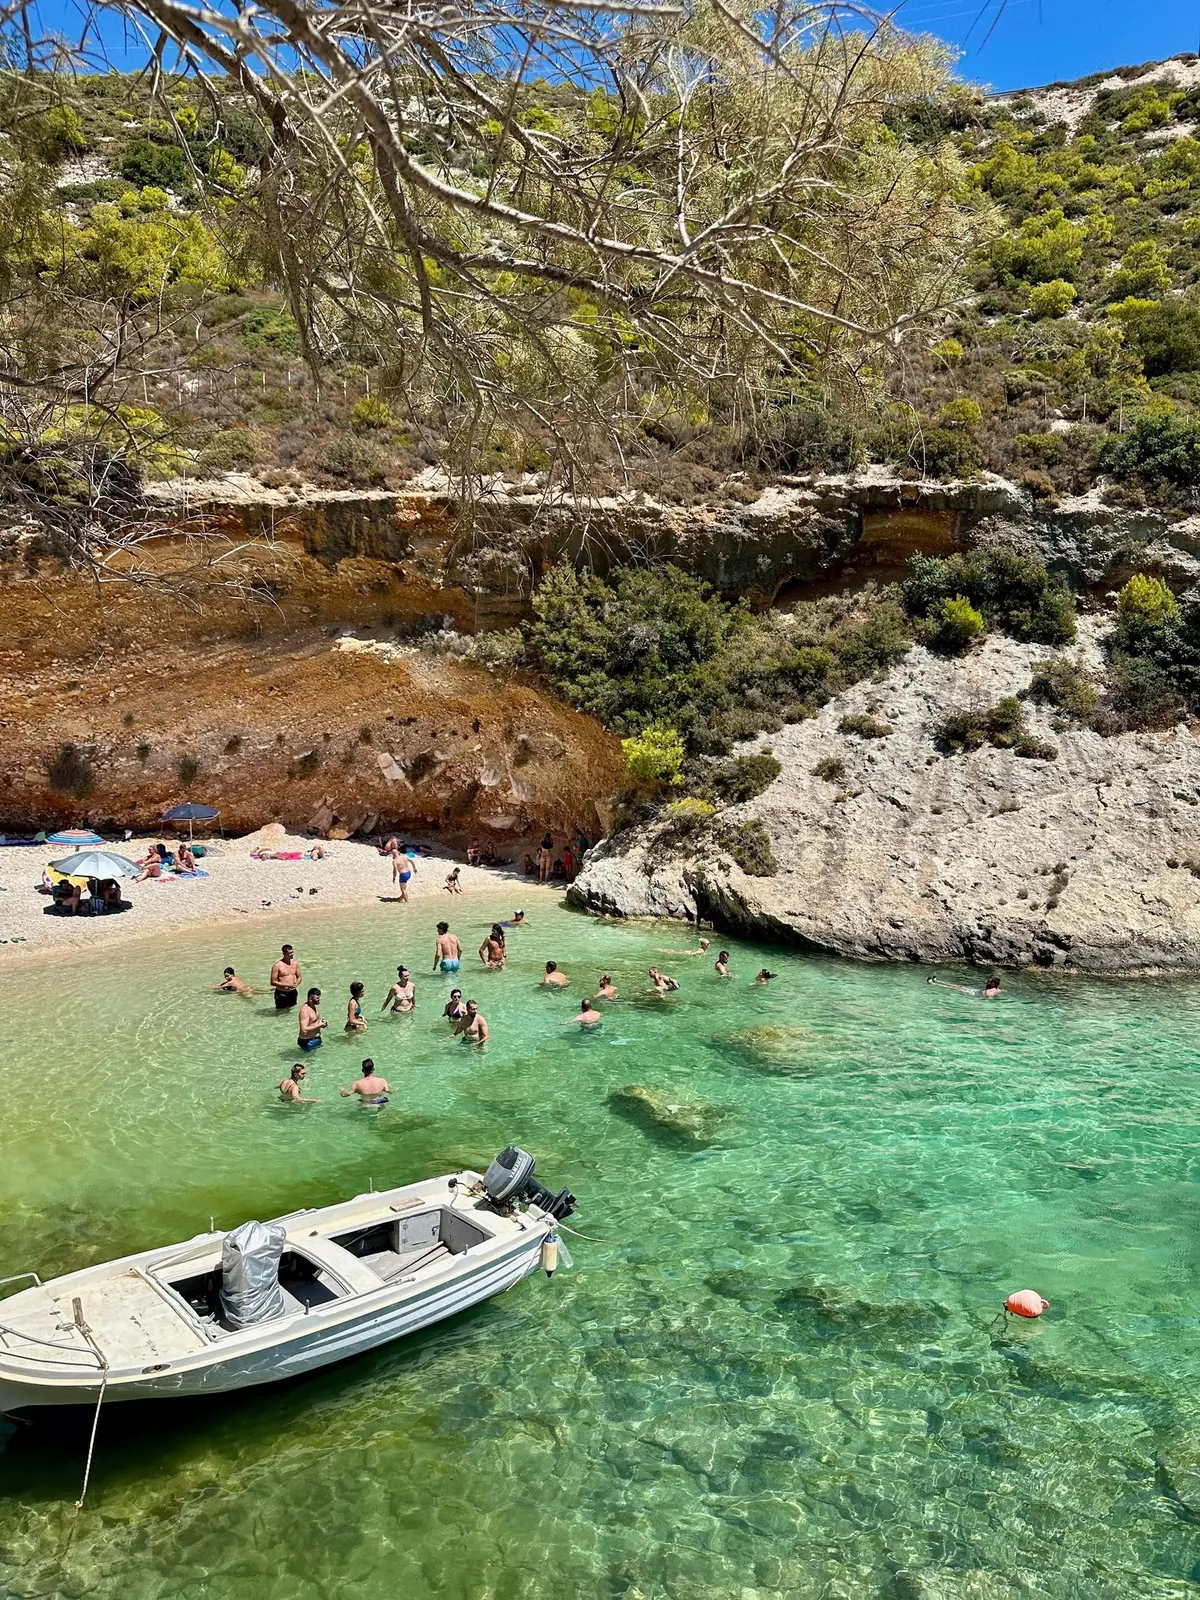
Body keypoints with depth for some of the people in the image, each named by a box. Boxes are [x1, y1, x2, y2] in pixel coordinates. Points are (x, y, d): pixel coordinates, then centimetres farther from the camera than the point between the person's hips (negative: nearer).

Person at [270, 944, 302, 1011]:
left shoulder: (295, 963, 3)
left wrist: (296, 983, -11)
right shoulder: (277, 965, -13)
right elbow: (273, 982, -13)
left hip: (293, 993, 5)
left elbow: (299, 977, 13)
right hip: (281, 993, -5)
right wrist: (287, 985, -21)